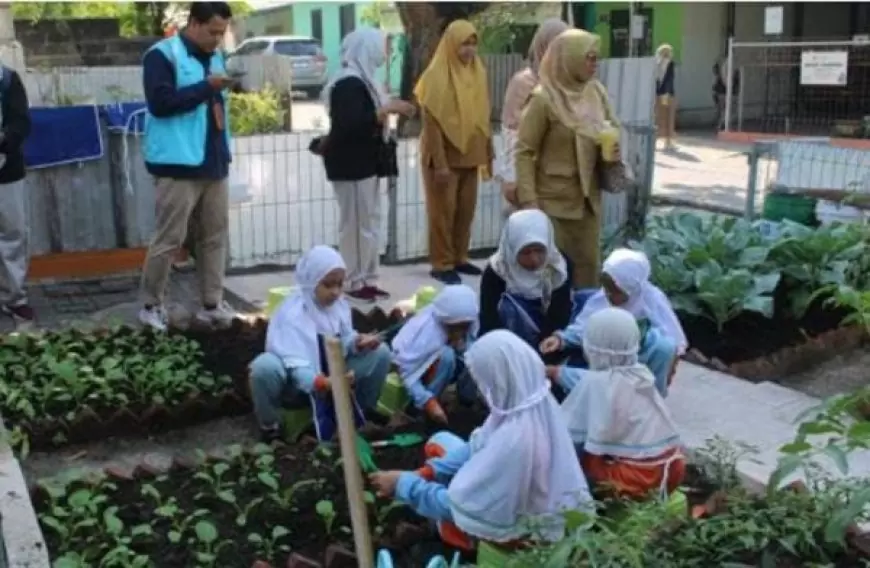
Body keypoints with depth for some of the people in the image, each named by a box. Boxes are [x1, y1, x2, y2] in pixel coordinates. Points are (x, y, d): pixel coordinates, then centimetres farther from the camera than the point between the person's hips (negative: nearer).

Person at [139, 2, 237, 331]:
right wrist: (207, 87, -20)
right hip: (178, 164, -7)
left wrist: (224, 139, 14)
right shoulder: (162, 55, -8)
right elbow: (160, 102, -20)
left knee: (215, 237, 8)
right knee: (169, 239, -2)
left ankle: (212, 305, 15)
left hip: (214, 163, 7)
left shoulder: (216, 57, 15)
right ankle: (151, 306, 11)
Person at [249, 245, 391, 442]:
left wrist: (357, 342, -21)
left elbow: (344, 342, 4)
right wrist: (320, 383, -53)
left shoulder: (339, 304, -4)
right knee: (265, 366, -39)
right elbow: (296, 363, -34)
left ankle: (364, 411, 11)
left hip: (331, 375, 6)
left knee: (380, 352, -10)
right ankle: (269, 425, -12)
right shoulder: (293, 313, -25)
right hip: (297, 381, -5)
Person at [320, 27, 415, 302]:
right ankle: (355, 282, 5)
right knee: (356, 222, -4)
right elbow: (351, 124, -27)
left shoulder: (361, 79, 14)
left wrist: (389, 107, 7)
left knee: (369, 220, 12)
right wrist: (388, 109, -22)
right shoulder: (349, 83, -17)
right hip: (351, 163, -10)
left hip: (364, 161, 10)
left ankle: (366, 279, 18)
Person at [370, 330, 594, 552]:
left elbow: (458, 504, -28)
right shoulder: (537, 402, -14)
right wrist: (429, 470, -5)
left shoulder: (513, 440, -40)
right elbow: (481, 446, 1)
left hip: (512, 525, -8)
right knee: (439, 442, 15)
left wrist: (403, 484, -16)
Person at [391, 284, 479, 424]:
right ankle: (418, 410, -22)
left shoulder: (468, 324, -19)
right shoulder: (426, 330, -35)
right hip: (414, 366, -5)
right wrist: (429, 403, -40)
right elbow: (407, 371, -34)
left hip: (444, 363, 5)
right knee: (446, 355, -36)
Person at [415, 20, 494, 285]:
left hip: (470, 154, 6)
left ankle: (459, 258, 24)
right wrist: (439, 162, -19)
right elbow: (431, 123, -15)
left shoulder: (477, 71, 7)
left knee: (467, 209, 12)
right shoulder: (436, 75, -13)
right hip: (445, 155, -6)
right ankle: (442, 263, 9)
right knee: (443, 210, 1)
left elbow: (483, 115, 12)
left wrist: (488, 152, 10)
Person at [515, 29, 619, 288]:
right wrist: (528, 199, -19)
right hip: (553, 199, -6)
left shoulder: (596, 91, 3)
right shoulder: (544, 99, -16)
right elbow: (524, 152, -14)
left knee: (588, 262, 13)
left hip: (588, 197, 6)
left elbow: (612, 129, 18)